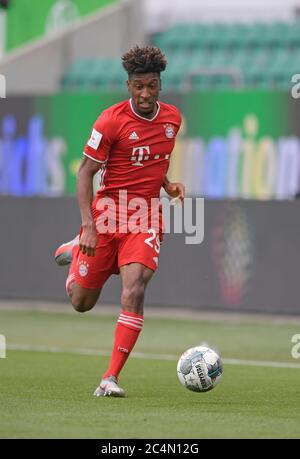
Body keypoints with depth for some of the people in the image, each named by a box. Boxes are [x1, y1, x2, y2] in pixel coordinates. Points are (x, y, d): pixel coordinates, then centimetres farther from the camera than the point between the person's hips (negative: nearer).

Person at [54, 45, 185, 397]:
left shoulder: (172, 118, 4)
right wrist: (88, 225, -19)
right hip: (107, 211, -2)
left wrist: (168, 186, 3)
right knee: (81, 302, 10)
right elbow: (85, 172, -10)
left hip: (145, 217, 2)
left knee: (134, 292, -20)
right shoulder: (112, 120, -11)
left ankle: (111, 378, -18)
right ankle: (78, 250, 46)